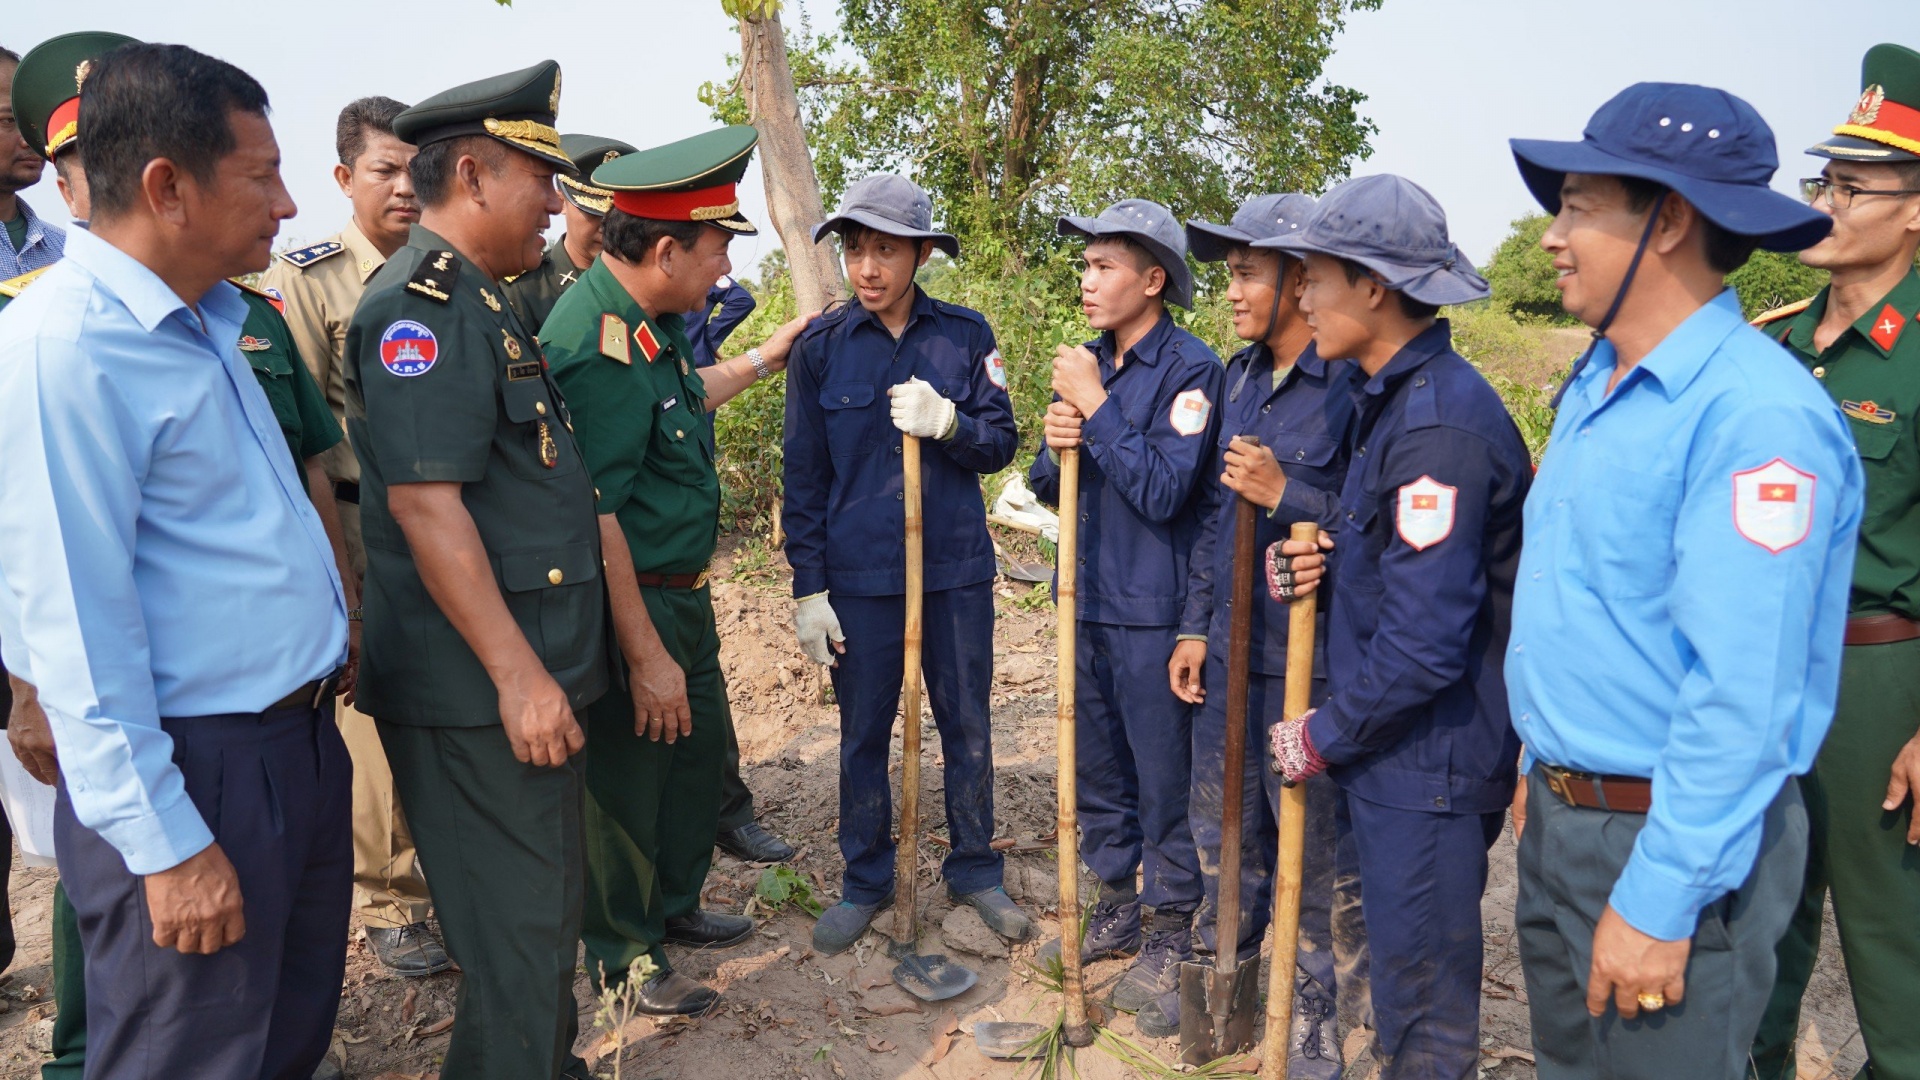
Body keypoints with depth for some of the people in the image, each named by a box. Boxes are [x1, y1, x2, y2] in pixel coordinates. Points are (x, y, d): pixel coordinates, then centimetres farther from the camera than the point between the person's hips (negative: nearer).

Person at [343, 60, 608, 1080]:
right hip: (480, 689, -10)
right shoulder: (420, 301, -16)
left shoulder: (478, 299, 17)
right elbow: (424, 502, -23)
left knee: (544, 913, 21)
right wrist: (518, 673, -24)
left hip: (528, 672, 10)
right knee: (517, 930, 1)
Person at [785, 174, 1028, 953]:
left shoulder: (965, 335, 0)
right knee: (862, 735, 11)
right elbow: (804, 477, 1)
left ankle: (975, 870, 30)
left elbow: (1000, 445, 2)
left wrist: (946, 422, -19)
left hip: (957, 567, 1)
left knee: (968, 726, 11)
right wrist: (808, 588, -3)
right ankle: (865, 882, 29)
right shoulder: (820, 348, -2)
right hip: (859, 573, 0)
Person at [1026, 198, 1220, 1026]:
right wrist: (1055, 447, -8)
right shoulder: (1088, 364, 9)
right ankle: (1116, 907, 34)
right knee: (1098, 767, 17)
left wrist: (1096, 406, -19)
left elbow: (1163, 491, -22)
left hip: (1154, 609, -7)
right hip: (1089, 599, 7)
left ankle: (1170, 932, 22)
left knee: (1164, 775, 5)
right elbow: (1050, 490, 13)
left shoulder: (1190, 368, -12)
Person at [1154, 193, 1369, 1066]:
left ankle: (1318, 1004, 28)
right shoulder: (1239, 376, 9)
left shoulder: (1352, 385, -15)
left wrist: (1286, 495, -24)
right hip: (1229, 649, 8)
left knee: (1316, 846, 8)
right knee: (1221, 827, 20)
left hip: (1308, 660, -7)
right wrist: (1196, 626, 14)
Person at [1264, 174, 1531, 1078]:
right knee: (1403, 956, 22)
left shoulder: (1438, 424, -23)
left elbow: (1424, 643, -25)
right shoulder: (1394, 399, 9)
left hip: (1428, 761, -9)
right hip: (1393, 743, 9)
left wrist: (1323, 738, -12)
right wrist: (1317, 562, -1)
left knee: (1421, 981, 7)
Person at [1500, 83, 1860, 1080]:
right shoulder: (1596, 383, 8)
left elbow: (1743, 693, -25)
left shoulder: (1757, 413, -22)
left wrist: (1658, 904, -23)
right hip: (1559, 817, 9)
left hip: (1671, 842, -8)